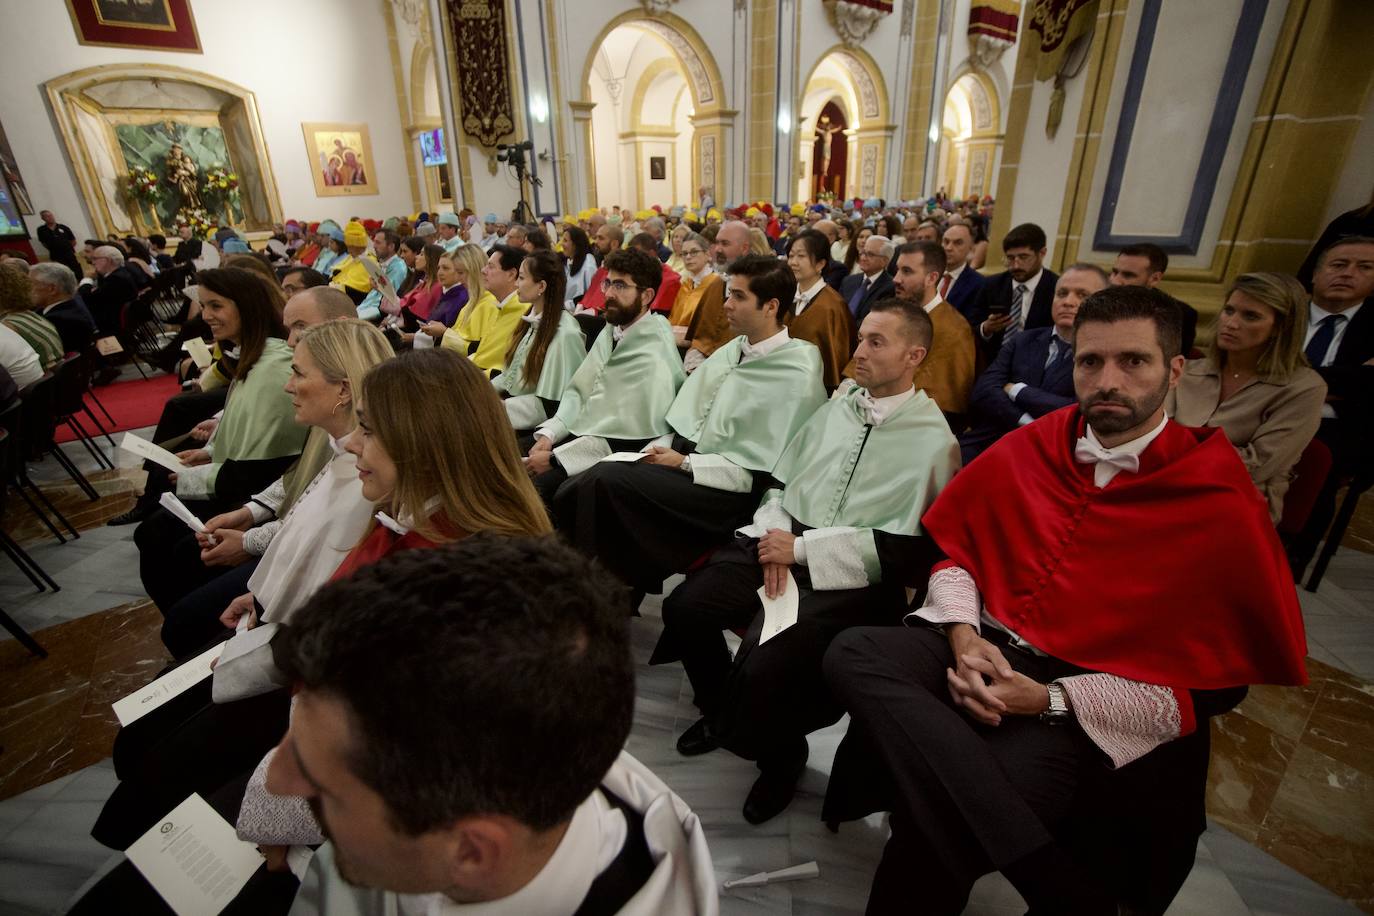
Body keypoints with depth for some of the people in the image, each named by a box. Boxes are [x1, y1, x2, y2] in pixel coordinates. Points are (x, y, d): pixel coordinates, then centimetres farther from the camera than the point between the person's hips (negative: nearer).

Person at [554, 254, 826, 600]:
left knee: (606, 479, -25)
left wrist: (685, 463, -12)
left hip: (729, 492, -7)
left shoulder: (797, 374, -8)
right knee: (572, 494, -12)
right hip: (680, 459, 7)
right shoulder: (729, 351, 15)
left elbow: (760, 470, -13)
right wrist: (661, 450, -3)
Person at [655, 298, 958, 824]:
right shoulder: (839, 404, 13)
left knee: (764, 667, -26)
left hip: (853, 577, -5)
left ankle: (780, 753, 13)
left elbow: (907, 545, -11)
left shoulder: (933, 440, -5)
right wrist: (773, 534, -5)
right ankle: (720, 713, 20)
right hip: (784, 541, 6)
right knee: (684, 607, -12)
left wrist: (803, 548, -15)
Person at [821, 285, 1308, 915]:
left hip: (1080, 709, -4)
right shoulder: (1025, 450, 5)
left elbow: (1213, 686, -4)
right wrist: (961, 634, -8)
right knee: (851, 655, -26)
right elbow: (954, 548, 12)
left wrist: (1053, 700, -15)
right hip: (980, 648, 5)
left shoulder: (1223, 508, -4)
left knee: (938, 814, -30)